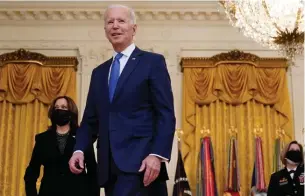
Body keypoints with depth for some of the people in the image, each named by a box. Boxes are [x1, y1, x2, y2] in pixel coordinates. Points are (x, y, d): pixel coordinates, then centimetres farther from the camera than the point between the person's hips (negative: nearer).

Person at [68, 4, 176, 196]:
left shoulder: (153, 62, 3)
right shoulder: (99, 72, 21)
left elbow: (166, 114, -5)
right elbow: (90, 119, 18)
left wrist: (157, 155, -17)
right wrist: (79, 149, 1)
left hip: (140, 160, -5)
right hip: (109, 164, 6)